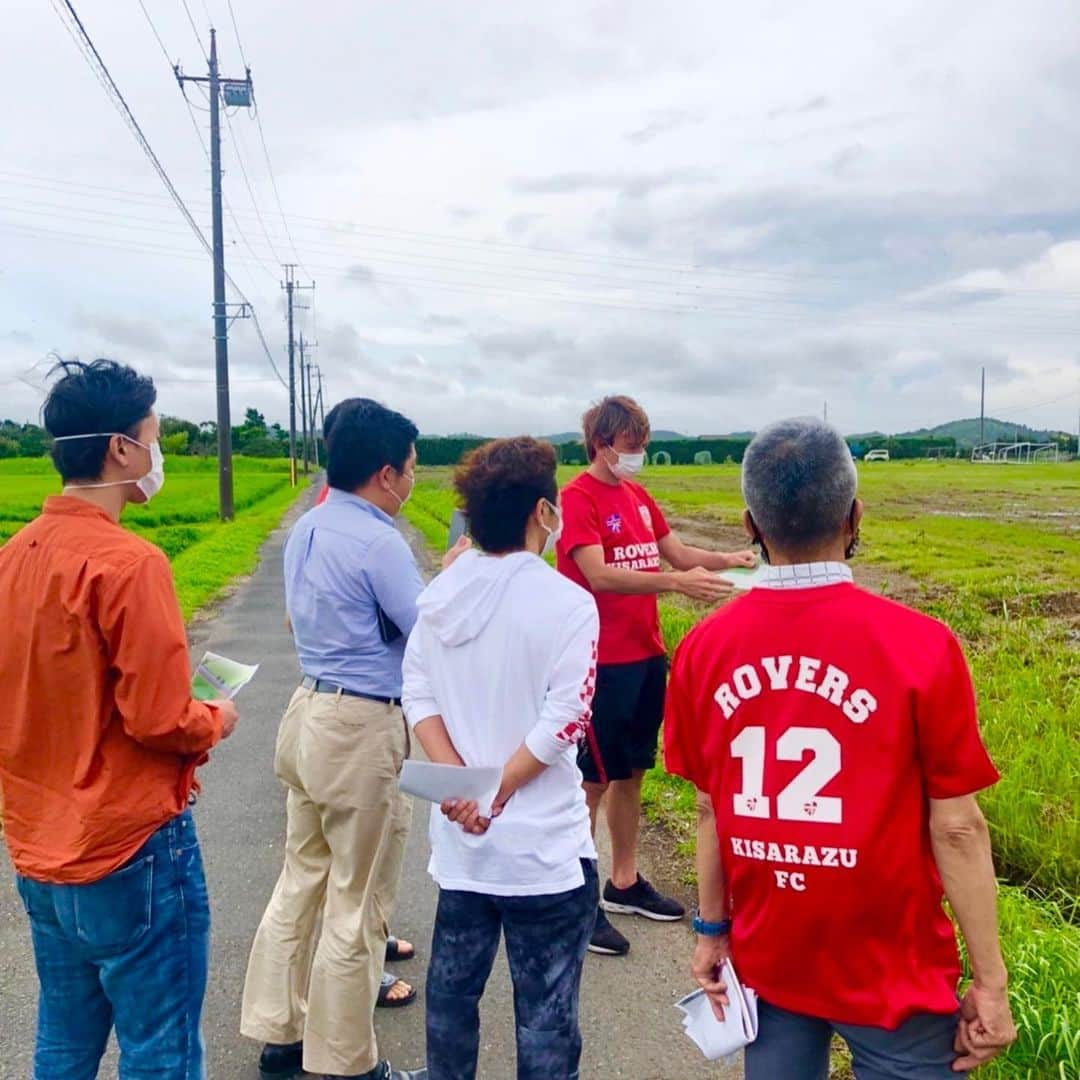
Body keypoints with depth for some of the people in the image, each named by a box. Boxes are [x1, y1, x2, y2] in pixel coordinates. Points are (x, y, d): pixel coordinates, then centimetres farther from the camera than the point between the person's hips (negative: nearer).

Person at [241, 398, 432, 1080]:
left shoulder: (305, 530, 7)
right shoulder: (380, 543, -20)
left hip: (310, 710, 9)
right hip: (363, 728, -9)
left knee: (303, 877, 20)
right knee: (358, 901, 5)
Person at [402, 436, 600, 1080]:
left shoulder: (442, 593, 0)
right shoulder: (566, 602, -16)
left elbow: (418, 696, 0)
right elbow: (562, 721, -18)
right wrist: (496, 793, -11)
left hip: (460, 836, 6)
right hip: (542, 841, -5)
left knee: (453, 983, 21)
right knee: (546, 1008, 9)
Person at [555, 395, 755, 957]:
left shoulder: (637, 496, 12)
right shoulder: (578, 497, -12)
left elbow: (678, 552, 13)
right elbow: (598, 575, -22)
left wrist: (729, 559, -5)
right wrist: (676, 582, -29)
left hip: (646, 657, 8)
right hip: (602, 662, -7)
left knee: (631, 772, 16)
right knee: (593, 781, 1)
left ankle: (625, 883, 30)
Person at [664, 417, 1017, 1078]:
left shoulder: (703, 650, -9)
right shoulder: (921, 648, -19)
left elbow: (712, 808, -1)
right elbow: (956, 828, -13)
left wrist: (712, 931, 10)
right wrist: (991, 981, -3)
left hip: (765, 961, 3)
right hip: (892, 975, -3)